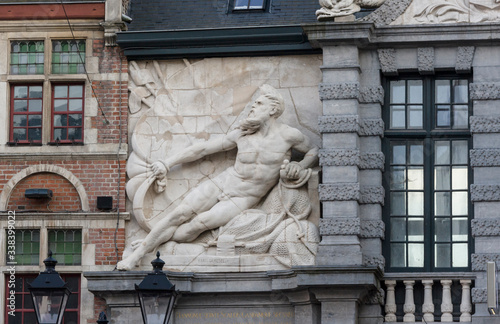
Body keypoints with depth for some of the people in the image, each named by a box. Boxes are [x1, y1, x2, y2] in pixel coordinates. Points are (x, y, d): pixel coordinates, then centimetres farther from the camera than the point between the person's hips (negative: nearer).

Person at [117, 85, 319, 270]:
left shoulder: (288, 136, -5)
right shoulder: (242, 135, 2)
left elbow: (314, 151, 12)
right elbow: (202, 149, 7)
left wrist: (300, 167, -10)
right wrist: (167, 163, 7)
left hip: (243, 199, -2)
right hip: (221, 184, 2)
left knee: (202, 222, -27)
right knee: (180, 214, -17)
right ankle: (135, 255, -13)